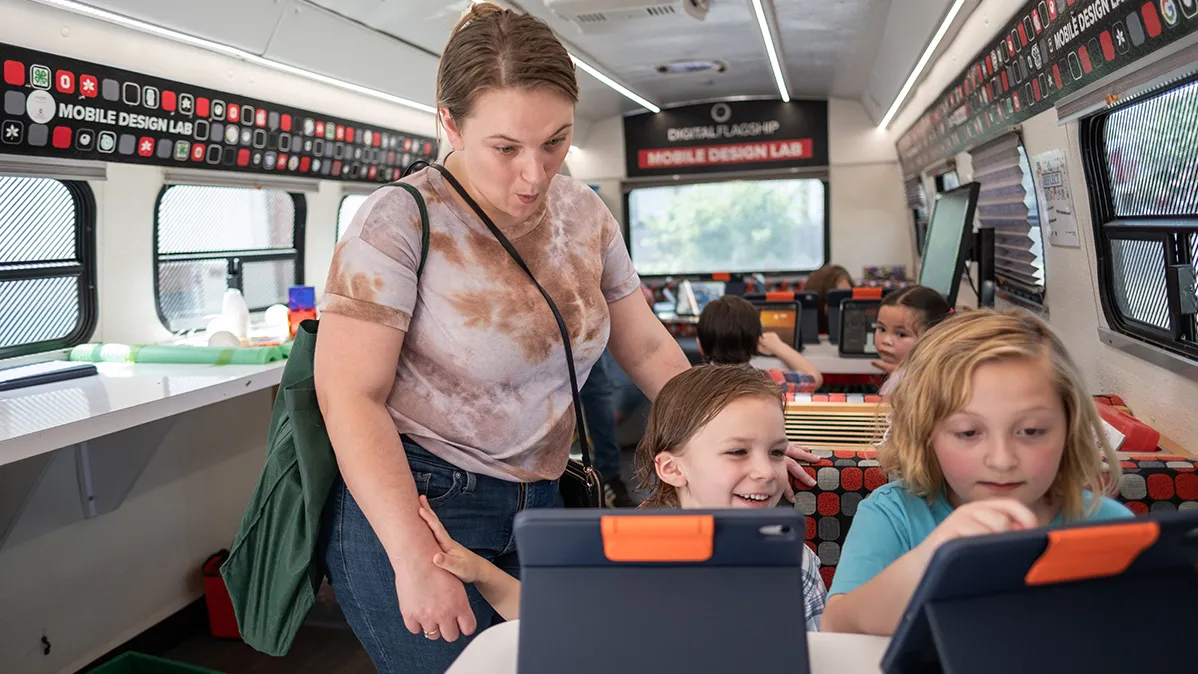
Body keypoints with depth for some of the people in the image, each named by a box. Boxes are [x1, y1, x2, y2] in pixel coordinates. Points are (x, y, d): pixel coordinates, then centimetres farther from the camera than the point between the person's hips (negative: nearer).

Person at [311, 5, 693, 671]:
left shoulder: (586, 213, 2)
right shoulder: (402, 221, -15)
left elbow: (647, 347, 10)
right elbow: (350, 395, -18)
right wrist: (417, 561, -23)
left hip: (538, 506, 6)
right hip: (407, 503, -5)